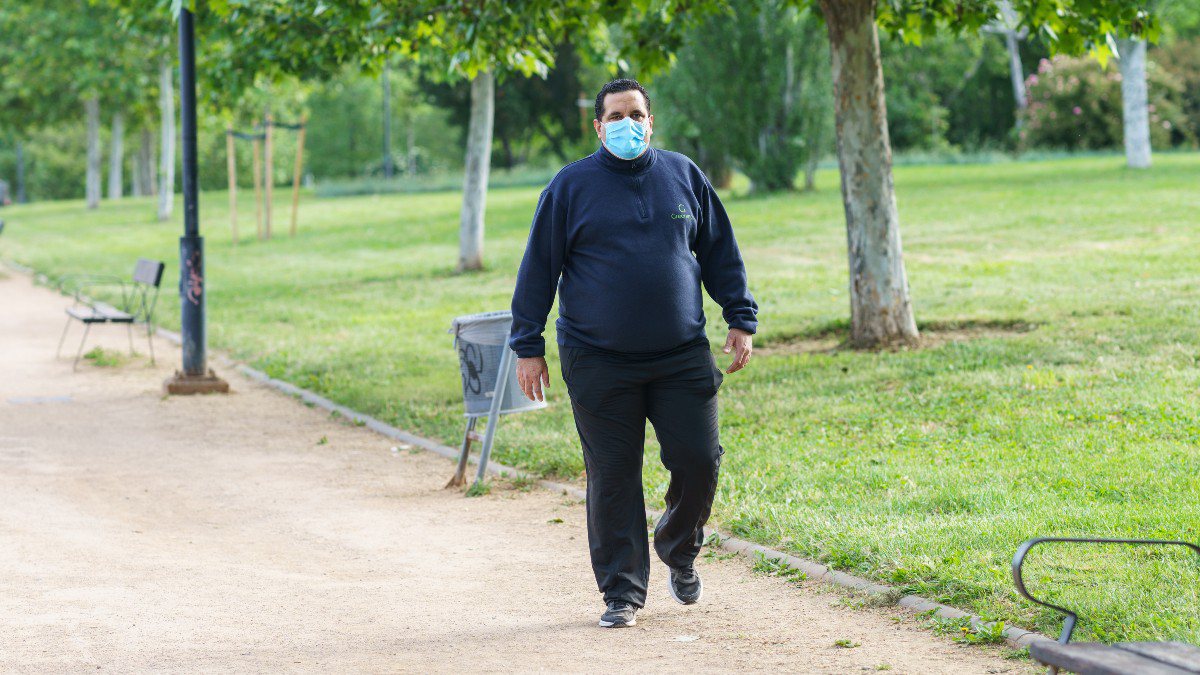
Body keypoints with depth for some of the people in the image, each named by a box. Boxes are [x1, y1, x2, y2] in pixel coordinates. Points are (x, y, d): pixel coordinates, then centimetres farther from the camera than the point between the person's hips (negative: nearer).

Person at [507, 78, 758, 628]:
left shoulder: (684, 176, 9)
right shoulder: (570, 186, 2)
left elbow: (721, 255, 16)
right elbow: (538, 268, 4)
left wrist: (741, 321, 11)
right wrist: (528, 346, 1)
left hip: (682, 357, 2)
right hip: (599, 365, -2)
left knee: (698, 460, -3)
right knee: (613, 478, 0)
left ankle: (679, 550, 26)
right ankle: (623, 592, 10)